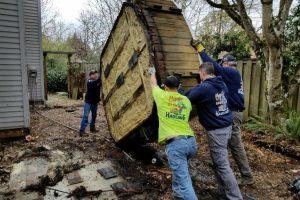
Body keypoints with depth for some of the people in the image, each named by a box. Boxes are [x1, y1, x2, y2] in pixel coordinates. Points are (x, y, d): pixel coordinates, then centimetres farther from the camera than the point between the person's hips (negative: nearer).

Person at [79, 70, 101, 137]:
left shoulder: (98, 81, 5)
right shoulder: (89, 82, -13)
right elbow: (94, 84, -32)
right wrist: (99, 78, -38)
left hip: (95, 102, 6)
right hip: (88, 101, -6)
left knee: (94, 115, 15)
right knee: (85, 115, -9)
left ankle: (92, 127, 30)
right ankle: (82, 130, -7)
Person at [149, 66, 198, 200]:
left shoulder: (161, 96, 6)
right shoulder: (186, 100, 15)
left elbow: (153, 84, 27)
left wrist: (153, 72, 48)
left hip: (174, 143, -5)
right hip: (191, 141, 6)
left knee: (185, 183, -5)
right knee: (180, 168, 35)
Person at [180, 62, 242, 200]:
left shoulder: (203, 88, -18)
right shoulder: (222, 84, 8)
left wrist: (179, 89, 8)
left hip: (216, 131, -9)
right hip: (227, 126, 9)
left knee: (223, 166, 0)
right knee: (218, 162, 21)